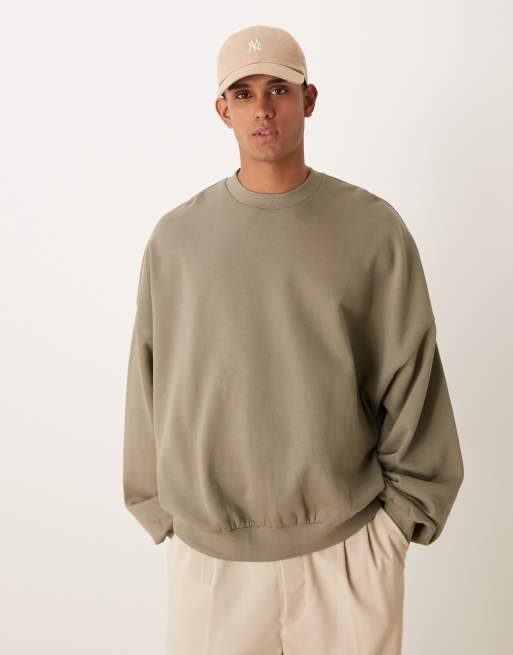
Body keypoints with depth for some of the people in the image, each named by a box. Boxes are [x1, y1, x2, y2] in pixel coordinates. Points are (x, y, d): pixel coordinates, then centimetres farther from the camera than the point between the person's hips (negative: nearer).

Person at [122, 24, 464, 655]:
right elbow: (150, 383, 5)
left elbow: (412, 378, 0)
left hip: (348, 544, 0)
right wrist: (158, 510, 7)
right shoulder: (176, 237, 0)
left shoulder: (374, 227, -3)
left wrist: (403, 509, 0)